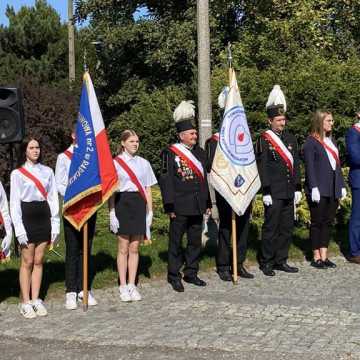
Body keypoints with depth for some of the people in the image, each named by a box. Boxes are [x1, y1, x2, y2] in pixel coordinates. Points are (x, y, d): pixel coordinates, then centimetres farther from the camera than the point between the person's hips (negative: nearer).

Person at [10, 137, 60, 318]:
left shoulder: (48, 171, 8)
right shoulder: (17, 174, -1)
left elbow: (53, 199, 8)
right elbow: (14, 203, -4)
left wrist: (55, 225, 3)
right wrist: (19, 229, -11)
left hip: (44, 218, 3)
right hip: (27, 218, -3)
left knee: (38, 261, 7)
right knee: (27, 262, 0)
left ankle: (36, 300, 15)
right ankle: (26, 303, 8)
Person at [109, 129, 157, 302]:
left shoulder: (143, 163, 10)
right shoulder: (115, 163, 0)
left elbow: (147, 190, 12)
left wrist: (150, 212, 7)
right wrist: (112, 213, -7)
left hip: (139, 204, 3)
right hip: (122, 203, -3)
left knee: (134, 248, 6)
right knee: (123, 248, 2)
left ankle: (132, 285, 14)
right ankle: (123, 287, 10)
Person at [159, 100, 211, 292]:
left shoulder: (200, 153, 13)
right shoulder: (170, 153, -8)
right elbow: (166, 180, -11)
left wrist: (208, 203, 15)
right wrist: (170, 206, -15)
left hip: (198, 207, 6)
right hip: (180, 207, -6)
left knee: (195, 241, 13)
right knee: (176, 241, 3)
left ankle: (191, 273, 25)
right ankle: (174, 276, 13)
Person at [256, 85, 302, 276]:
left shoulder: (290, 138, 13)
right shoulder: (264, 140, -5)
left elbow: (296, 165, 15)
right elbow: (262, 167, -9)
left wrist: (297, 188, 10)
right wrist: (266, 192, -13)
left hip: (289, 192, 6)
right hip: (273, 193, -6)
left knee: (287, 228, 11)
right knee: (271, 228, -1)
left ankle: (281, 261, 21)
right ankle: (266, 263, 9)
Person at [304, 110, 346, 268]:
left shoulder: (331, 140, 15)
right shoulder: (311, 142, -7)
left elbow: (337, 164, 17)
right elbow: (309, 166, -12)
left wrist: (342, 185, 12)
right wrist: (314, 188, -18)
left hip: (333, 189, 7)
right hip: (319, 190, -7)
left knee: (328, 222, 9)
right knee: (317, 222, 1)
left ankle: (324, 256, 15)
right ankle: (316, 257, 9)